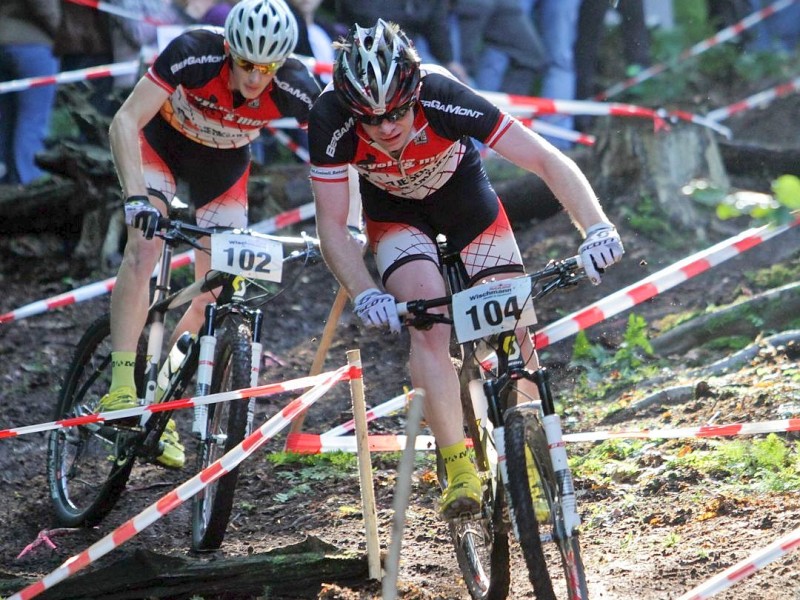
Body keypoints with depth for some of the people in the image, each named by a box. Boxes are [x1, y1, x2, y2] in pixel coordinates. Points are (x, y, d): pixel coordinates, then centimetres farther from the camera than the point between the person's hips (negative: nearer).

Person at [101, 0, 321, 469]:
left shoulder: (297, 91, -31)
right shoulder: (193, 53, -37)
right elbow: (125, 122, -37)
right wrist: (137, 196, -48)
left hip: (225, 162, 2)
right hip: (163, 140, -2)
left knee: (215, 294, -3)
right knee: (144, 249, -25)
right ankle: (121, 389, -27)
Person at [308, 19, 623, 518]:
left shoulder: (443, 98, -38)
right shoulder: (333, 120, -35)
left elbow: (548, 160, -36)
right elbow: (332, 224, -27)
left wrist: (597, 227, -49)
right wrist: (364, 294, -43)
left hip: (463, 191, 0)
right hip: (394, 208, 0)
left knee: (513, 329, -6)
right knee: (429, 320, -25)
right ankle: (459, 466, -23)